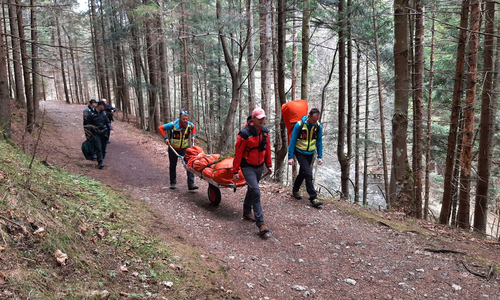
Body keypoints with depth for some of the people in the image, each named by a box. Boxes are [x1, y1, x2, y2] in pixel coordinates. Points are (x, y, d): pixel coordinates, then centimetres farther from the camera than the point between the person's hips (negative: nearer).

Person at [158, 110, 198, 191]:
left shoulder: (190, 125, -11)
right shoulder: (173, 125, -23)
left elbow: (193, 127, 15)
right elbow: (160, 128, -15)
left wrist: (193, 136, 3)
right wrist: (165, 138, -22)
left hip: (185, 148, 2)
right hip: (173, 149, -2)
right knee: (173, 166, 11)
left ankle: (191, 184, -14)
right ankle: (173, 183, 29)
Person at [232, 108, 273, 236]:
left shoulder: (265, 131, 0)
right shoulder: (245, 133, -19)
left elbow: (267, 148, 12)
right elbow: (238, 153, -15)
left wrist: (269, 165, 13)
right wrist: (235, 171, -13)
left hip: (259, 166, 7)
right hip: (248, 167, -7)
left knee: (252, 189, 20)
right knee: (256, 192, -15)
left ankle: (247, 212, 40)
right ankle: (260, 223, -12)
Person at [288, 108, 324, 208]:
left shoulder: (318, 126, -7)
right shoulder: (299, 125, -18)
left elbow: (319, 142, 3)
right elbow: (292, 141, -13)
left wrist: (320, 156, 0)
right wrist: (290, 157, -14)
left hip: (310, 153, 5)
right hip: (300, 153, -5)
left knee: (302, 173, 17)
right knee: (308, 173, -14)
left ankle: (295, 190, 38)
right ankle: (313, 198, -9)